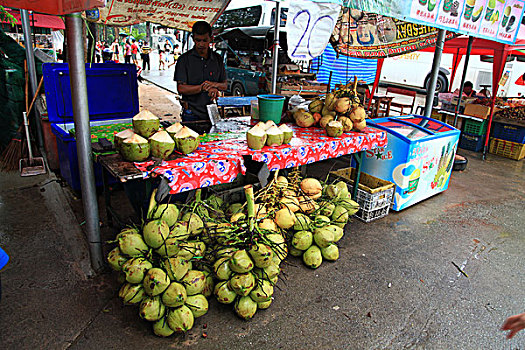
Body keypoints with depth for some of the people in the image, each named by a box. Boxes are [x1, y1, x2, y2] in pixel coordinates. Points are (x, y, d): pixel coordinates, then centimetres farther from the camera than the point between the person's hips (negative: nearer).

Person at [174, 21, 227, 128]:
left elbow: (224, 85, 14)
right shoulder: (184, 59, -2)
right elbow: (181, 88, -10)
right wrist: (202, 87, -23)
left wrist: (215, 85, -9)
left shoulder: (217, 59, 9)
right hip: (192, 114, -3)